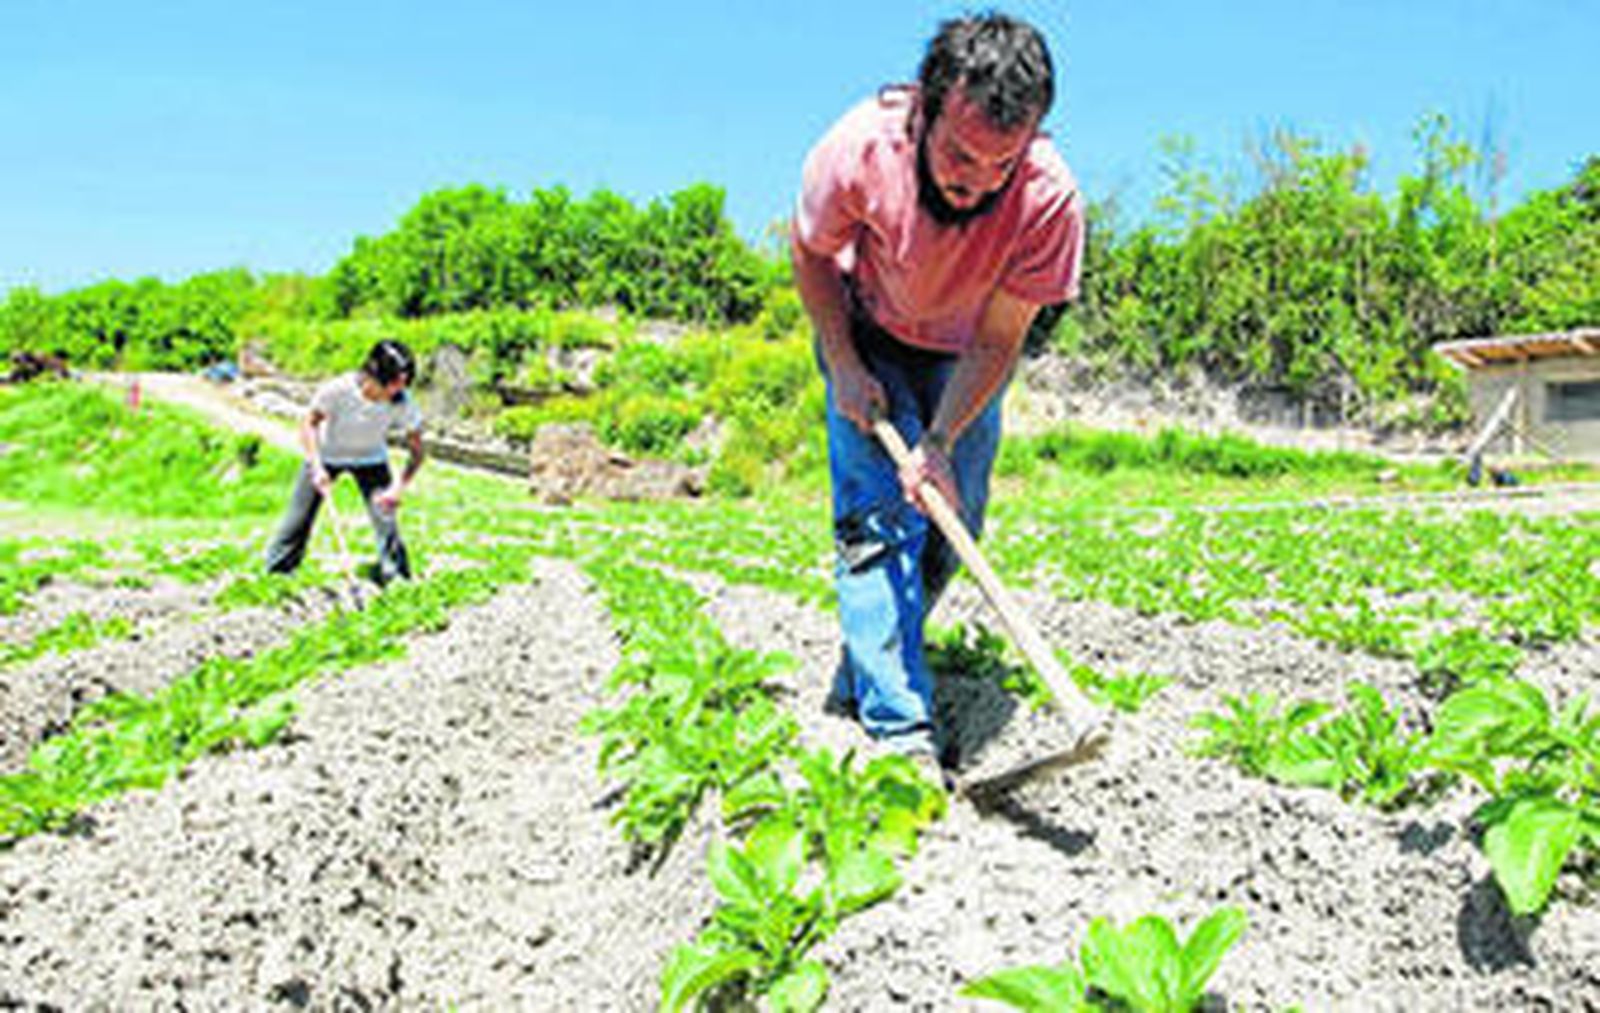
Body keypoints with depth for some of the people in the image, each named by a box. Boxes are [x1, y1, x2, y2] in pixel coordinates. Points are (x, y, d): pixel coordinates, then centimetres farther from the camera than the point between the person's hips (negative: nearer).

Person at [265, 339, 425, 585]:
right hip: (326, 454, -1)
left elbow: (416, 451, -23)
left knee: (385, 517, -14)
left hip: (370, 459, 1)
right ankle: (275, 574, 22)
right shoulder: (338, 389, -34)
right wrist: (317, 467, -34)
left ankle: (397, 579, -2)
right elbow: (309, 424, -21)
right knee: (299, 517, 4)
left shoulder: (402, 403, -30)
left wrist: (399, 487, -37)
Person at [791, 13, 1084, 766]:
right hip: (867, 337, -1)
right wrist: (843, 367, -17)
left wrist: (940, 442, -30)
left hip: (962, 356, 2)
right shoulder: (860, 148, -33)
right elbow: (811, 253, -11)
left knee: (951, 524, 1)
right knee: (880, 516, -16)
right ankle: (898, 731, -15)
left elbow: (996, 342, -21)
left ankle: (860, 676, 23)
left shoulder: (1049, 198, -32)